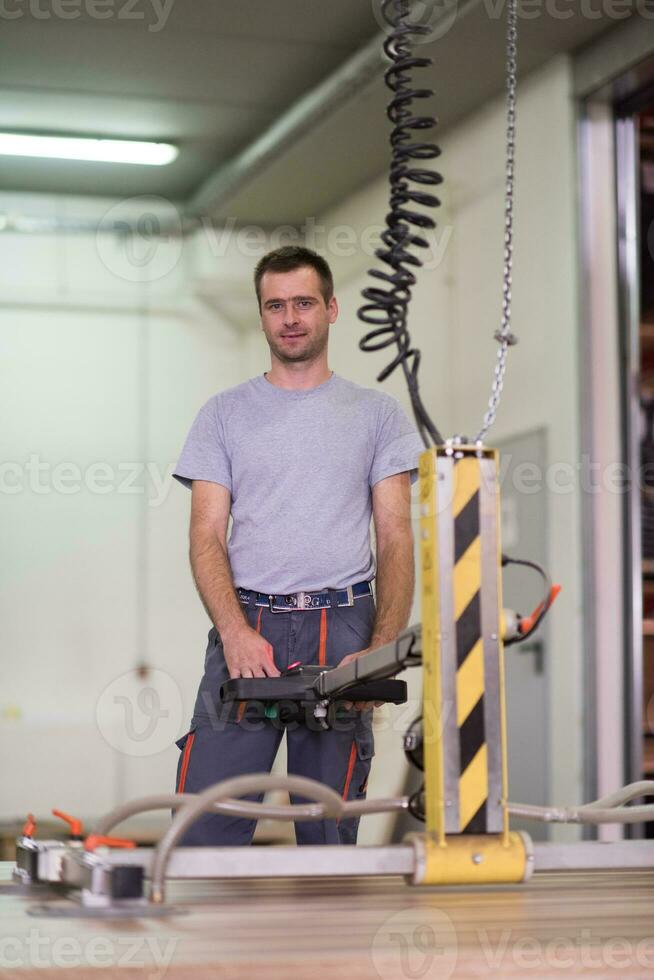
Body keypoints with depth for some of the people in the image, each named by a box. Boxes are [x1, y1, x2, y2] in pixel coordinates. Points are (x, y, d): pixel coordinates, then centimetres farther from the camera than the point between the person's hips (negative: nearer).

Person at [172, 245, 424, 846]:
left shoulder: (377, 414, 11)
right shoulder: (225, 414, 12)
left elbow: (396, 540, 5)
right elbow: (207, 536, 4)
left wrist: (381, 649, -11)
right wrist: (235, 631, -14)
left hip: (343, 628, 0)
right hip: (247, 626, 0)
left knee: (329, 836, 2)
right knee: (206, 827, -10)